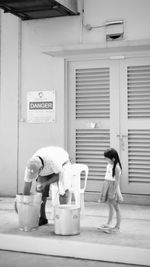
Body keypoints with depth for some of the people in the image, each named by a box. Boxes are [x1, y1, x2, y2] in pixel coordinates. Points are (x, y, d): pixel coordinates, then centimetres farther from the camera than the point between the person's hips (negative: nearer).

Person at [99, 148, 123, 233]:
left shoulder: (117, 167, -17)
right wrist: (104, 189, 17)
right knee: (110, 206, 17)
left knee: (116, 207, 2)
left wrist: (114, 192, -20)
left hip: (113, 187, -8)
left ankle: (117, 227, 10)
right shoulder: (109, 165, 7)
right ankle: (109, 224, 27)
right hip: (107, 186, 8)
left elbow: (117, 181, -19)